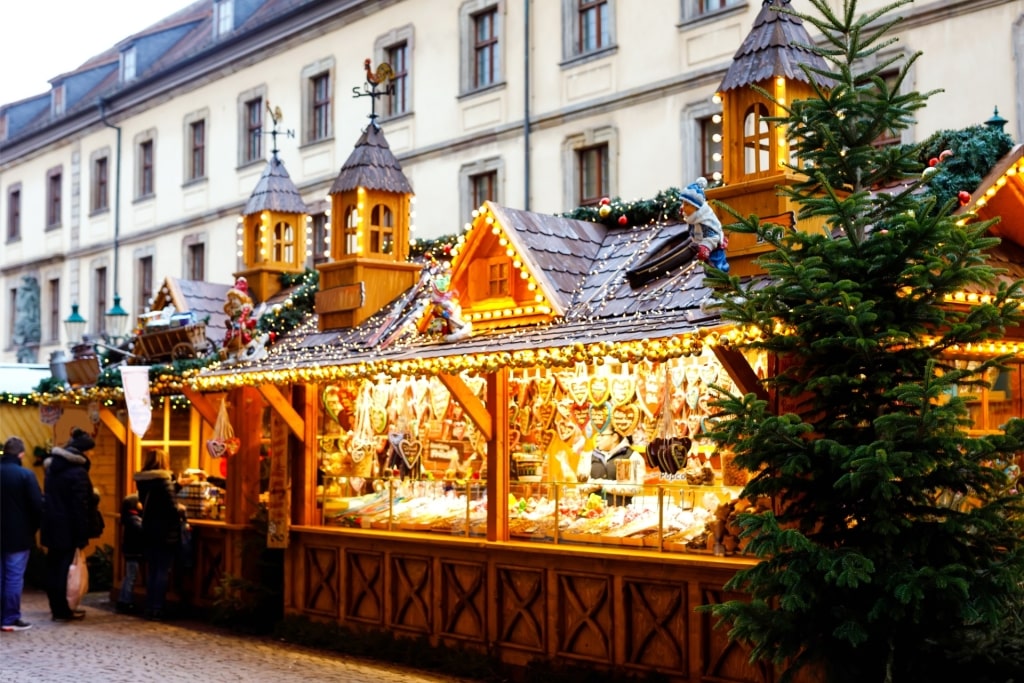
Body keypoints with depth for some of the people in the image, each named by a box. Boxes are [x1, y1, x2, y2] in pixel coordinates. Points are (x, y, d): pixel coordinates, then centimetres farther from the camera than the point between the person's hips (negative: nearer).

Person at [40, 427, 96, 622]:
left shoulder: (52, 466, 11)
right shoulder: (78, 472, -16)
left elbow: (49, 497, 15)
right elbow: (80, 506, -18)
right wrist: (82, 536, -15)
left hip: (51, 525, 8)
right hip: (67, 528, -8)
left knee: (53, 566, 12)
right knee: (64, 568, -3)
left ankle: (56, 606, 21)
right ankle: (62, 611, 1)